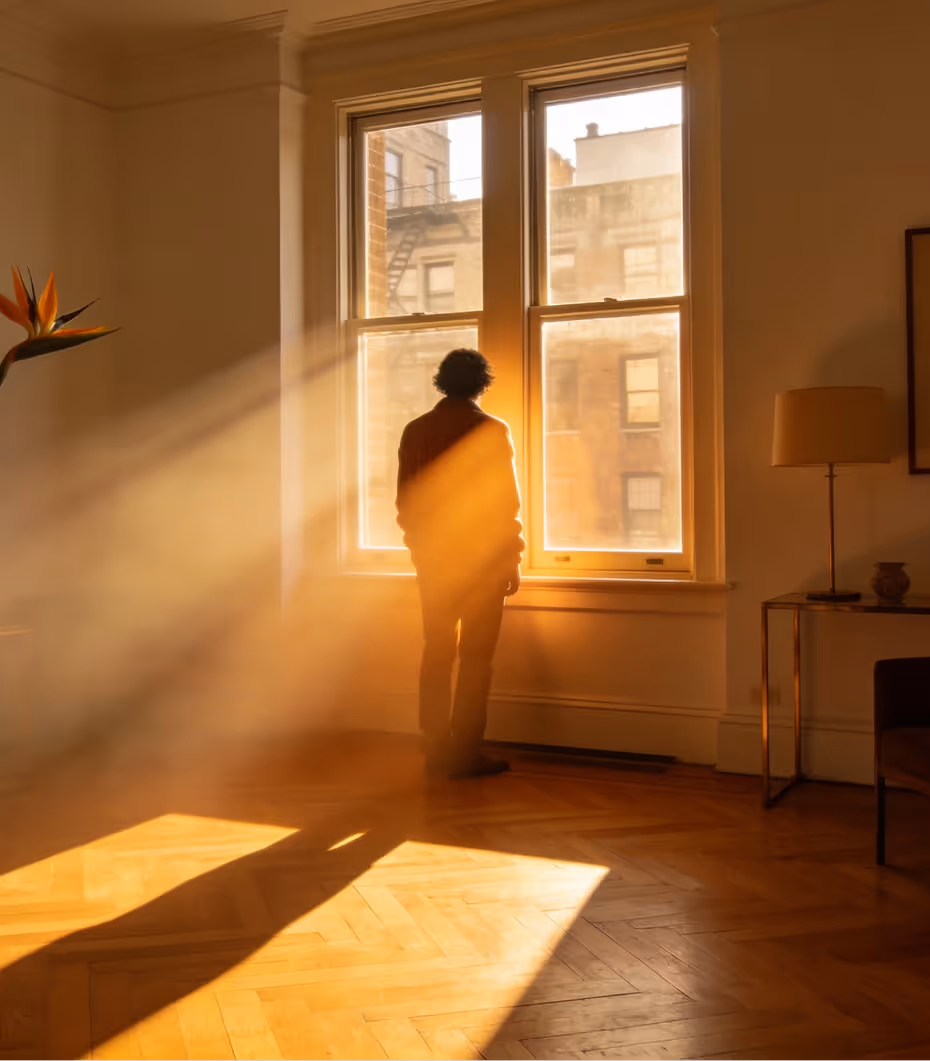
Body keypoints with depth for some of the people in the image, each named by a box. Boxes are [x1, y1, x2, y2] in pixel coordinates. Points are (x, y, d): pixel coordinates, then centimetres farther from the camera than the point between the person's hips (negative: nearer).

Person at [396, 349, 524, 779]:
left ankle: (437, 749, 14)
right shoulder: (492, 430, -9)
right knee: (475, 655, 0)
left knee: (437, 653, 11)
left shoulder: (415, 430, 3)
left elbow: (405, 501, 6)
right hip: (483, 555, -4)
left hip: (433, 555, 4)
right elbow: (506, 501, -9)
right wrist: (514, 559, -1)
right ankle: (465, 754, 1)